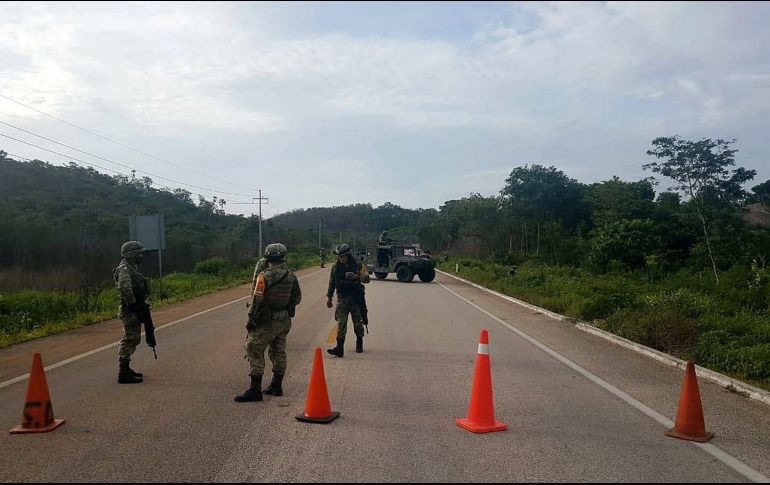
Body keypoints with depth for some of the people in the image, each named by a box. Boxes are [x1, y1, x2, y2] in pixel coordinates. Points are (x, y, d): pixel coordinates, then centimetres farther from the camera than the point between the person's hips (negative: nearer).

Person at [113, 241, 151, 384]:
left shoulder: (131, 268, 18)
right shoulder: (125, 269, -15)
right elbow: (125, 289, -26)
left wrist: (141, 305, 21)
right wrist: (134, 305, -25)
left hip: (134, 310, 11)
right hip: (129, 311, -11)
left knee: (133, 340, 17)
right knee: (129, 340, -7)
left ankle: (125, 369, 27)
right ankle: (123, 373, -3)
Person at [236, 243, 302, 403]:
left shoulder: (264, 276, -15)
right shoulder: (291, 276, 2)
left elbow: (257, 300, -16)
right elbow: (297, 298, 10)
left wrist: (251, 320, -9)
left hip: (267, 321, -6)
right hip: (285, 320, 7)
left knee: (254, 351, -2)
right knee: (279, 352, 16)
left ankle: (255, 390, -5)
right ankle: (276, 386, 25)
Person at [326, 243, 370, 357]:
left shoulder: (358, 266, -5)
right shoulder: (336, 267, 5)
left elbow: (367, 278, -14)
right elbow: (331, 283, 14)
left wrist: (356, 276, -32)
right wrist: (329, 297, 14)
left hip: (356, 299, -2)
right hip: (342, 299, 2)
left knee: (358, 322, 10)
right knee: (341, 323, -7)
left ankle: (359, 344, 32)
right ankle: (339, 349, -10)